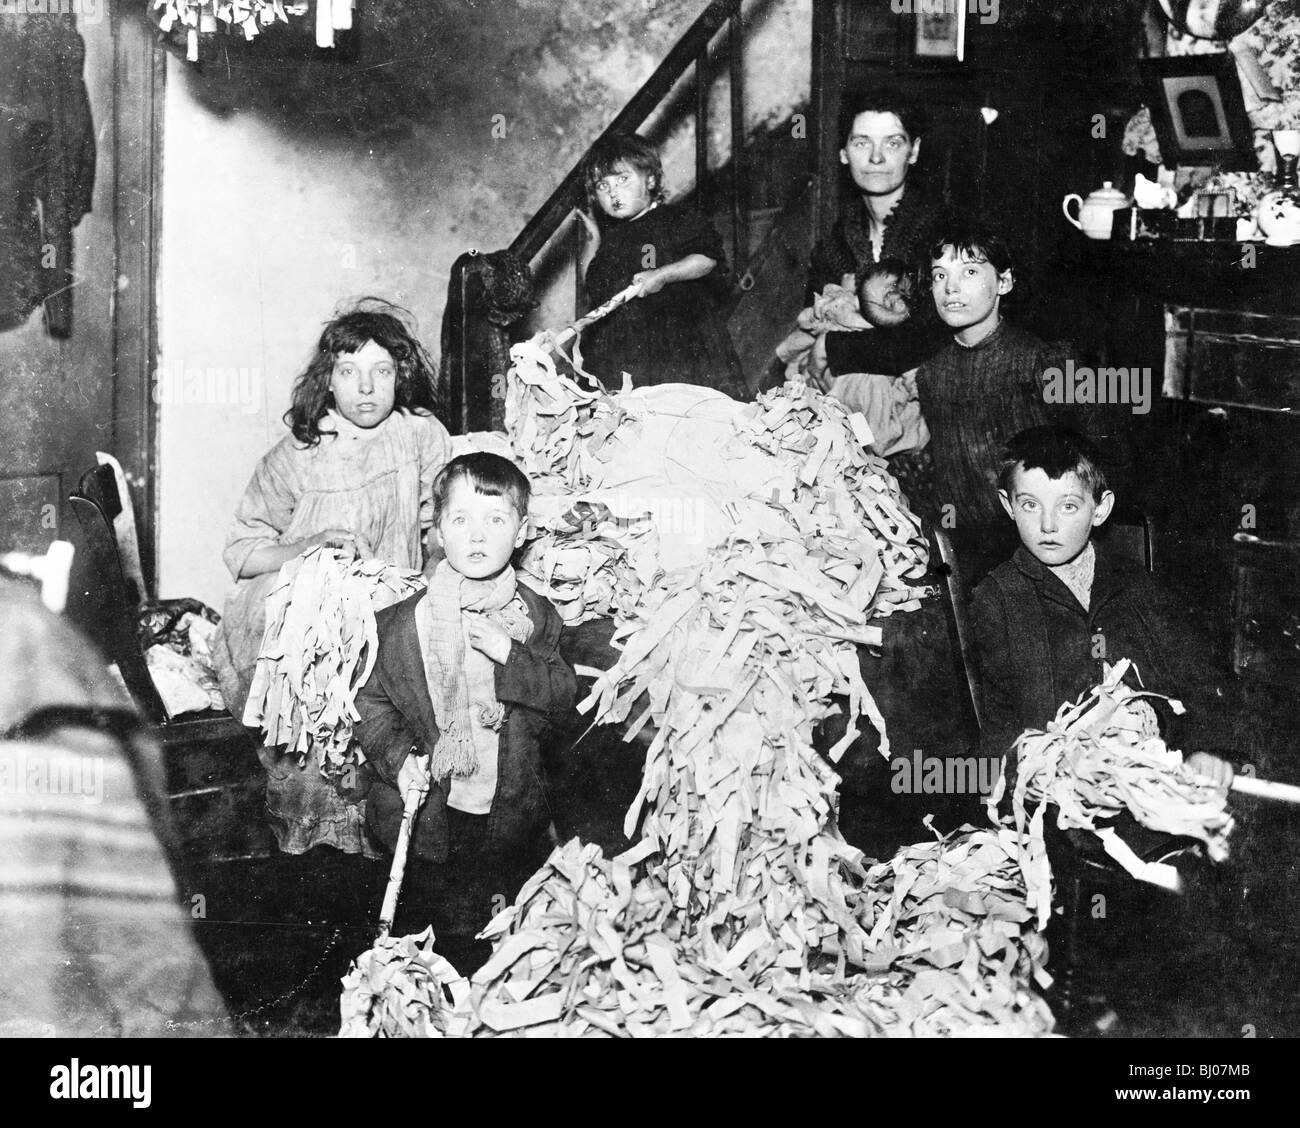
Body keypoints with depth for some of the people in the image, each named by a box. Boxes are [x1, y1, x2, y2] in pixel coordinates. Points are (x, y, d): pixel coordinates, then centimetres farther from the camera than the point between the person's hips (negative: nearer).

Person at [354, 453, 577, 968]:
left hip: (511, 815, 2)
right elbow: (372, 703, -2)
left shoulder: (538, 618, -1)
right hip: (428, 815, -2)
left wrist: (510, 654, -22)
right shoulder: (401, 622, -8)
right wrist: (397, 756, -19)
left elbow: (563, 701, -7)